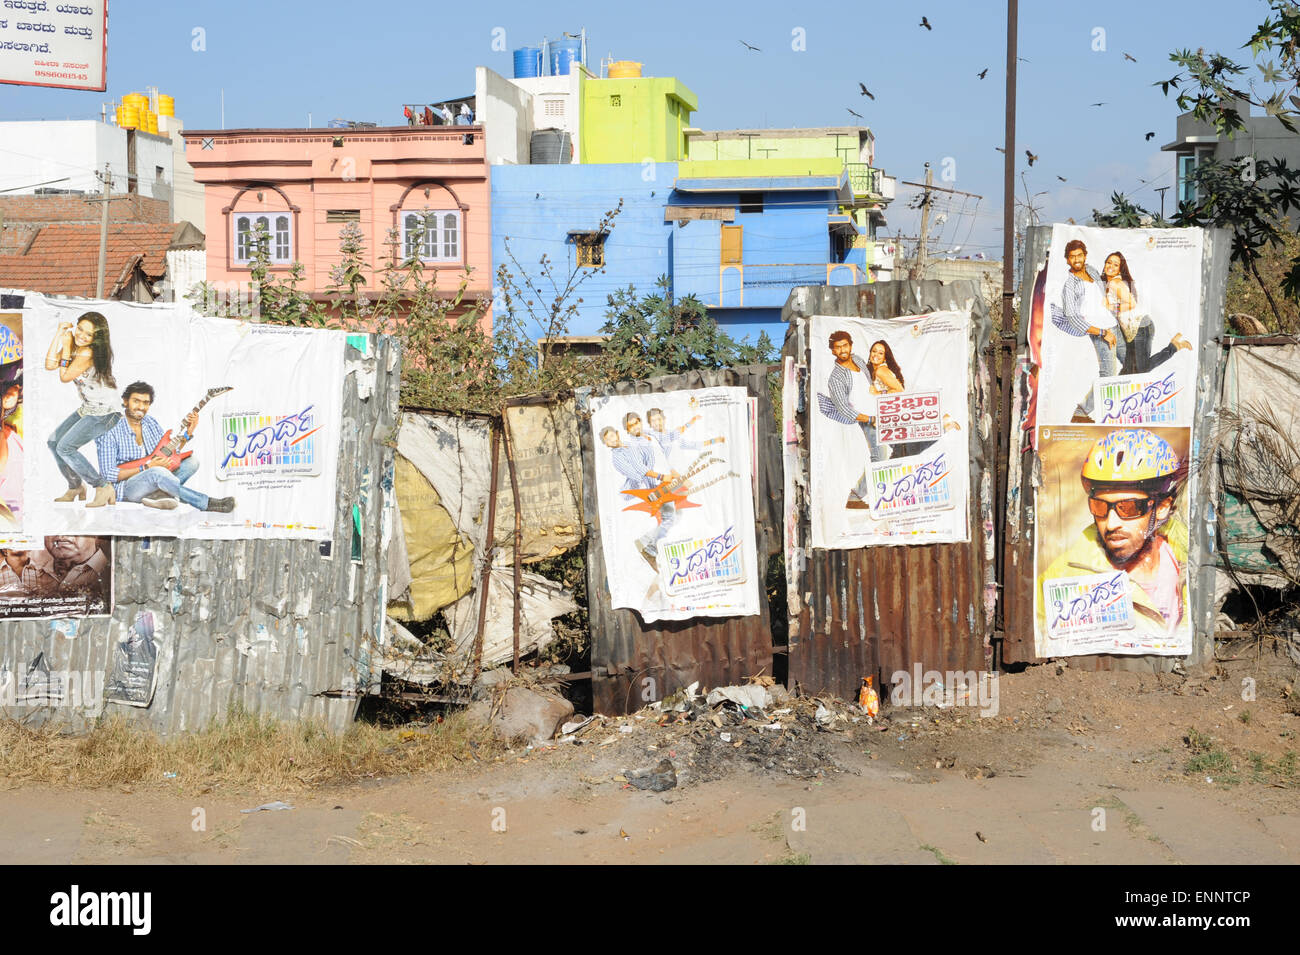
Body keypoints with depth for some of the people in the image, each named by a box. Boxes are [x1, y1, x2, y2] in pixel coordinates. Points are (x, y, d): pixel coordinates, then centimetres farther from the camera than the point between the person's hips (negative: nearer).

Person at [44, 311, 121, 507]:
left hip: (104, 413, -10)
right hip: (87, 409, 10)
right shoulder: (74, 346, 2)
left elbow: (65, 377, -16)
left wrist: (67, 348, -15)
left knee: (65, 448, -15)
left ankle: (103, 487, -8)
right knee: (54, 442, 13)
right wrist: (59, 334, -6)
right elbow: (50, 365, -4)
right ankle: (75, 487, 29)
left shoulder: (88, 353, -24)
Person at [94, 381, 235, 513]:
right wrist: (146, 468, -19)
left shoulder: (150, 422, 9)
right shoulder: (111, 431, -12)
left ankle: (158, 494, -30)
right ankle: (207, 504, -30)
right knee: (158, 472, -37)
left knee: (191, 462, -8)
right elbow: (108, 474, -16)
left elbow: (168, 452, 13)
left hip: (153, 482, 7)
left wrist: (188, 433, -1)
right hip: (126, 487, -7)